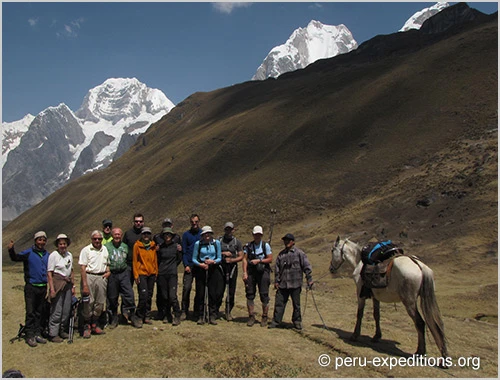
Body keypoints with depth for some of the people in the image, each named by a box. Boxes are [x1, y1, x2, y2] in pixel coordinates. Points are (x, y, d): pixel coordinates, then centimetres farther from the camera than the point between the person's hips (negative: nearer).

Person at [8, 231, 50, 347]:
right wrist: (11, 250, -40)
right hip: (31, 287, -5)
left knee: (41, 313, 10)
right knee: (30, 312, -1)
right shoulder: (28, 253, -5)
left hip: (43, 287, 5)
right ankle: (30, 336, 6)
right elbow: (16, 258, -21)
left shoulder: (47, 255, 10)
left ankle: (38, 333, 20)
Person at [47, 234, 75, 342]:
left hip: (67, 284, 6)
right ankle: (53, 334, 6)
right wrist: (52, 289, -16)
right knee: (56, 310, -4)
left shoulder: (69, 255, 11)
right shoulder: (53, 255, -6)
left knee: (67, 310, 9)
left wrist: (73, 285, 14)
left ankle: (62, 331, 23)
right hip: (57, 283, -6)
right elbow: (49, 273, -9)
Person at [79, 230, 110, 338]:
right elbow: (83, 267, -9)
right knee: (88, 303, -4)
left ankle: (94, 325, 20)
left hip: (101, 278, 5)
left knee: (100, 303, 7)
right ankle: (87, 326, 10)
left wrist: (108, 271, 7)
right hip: (89, 277, -5)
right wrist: (85, 285, -15)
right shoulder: (86, 250, -3)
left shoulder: (105, 249, 14)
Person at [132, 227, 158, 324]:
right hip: (142, 273, -4)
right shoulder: (137, 245, -3)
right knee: (143, 296, -10)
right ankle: (139, 316, 7)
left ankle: (147, 317, 18)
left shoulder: (153, 246, 9)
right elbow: (134, 261, -3)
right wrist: (136, 275, -6)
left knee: (149, 297, 8)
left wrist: (156, 272, 10)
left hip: (151, 274, 4)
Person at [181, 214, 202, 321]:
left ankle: (197, 311, 15)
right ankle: (184, 311, 4)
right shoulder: (186, 234, 7)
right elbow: (184, 251, 4)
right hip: (189, 266, -1)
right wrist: (186, 265, -6)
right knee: (186, 288, -7)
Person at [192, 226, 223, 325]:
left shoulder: (216, 243, 3)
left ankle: (212, 316, 10)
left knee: (213, 293, 0)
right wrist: (200, 264, -17)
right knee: (200, 293, 2)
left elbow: (219, 258, 4)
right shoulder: (198, 243, 0)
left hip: (213, 270, 1)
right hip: (201, 270, -1)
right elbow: (194, 259, 1)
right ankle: (201, 316, 12)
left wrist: (213, 261, -16)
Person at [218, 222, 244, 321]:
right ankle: (216, 311, 11)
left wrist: (232, 260, -12)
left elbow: (241, 257, 5)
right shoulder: (218, 240, 8)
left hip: (232, 268, 1)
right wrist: (223, 253, -8)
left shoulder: (237, 242, 8)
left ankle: (228, 312, 16)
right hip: (221, 268, -1)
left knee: (231, 292, 3)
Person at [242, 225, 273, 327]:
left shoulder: (266, 245, 2)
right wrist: (244, 273, -6)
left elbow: (270, 259, 0)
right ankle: (251, 317, 13)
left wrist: (259, 260, -12)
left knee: (264, 295, 0)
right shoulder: (248, 246, 7)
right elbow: (245, 259, 3)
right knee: (250, 295, 3)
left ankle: (264, 318, 11)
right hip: (251, 272, 2)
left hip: (263, 272, -2)